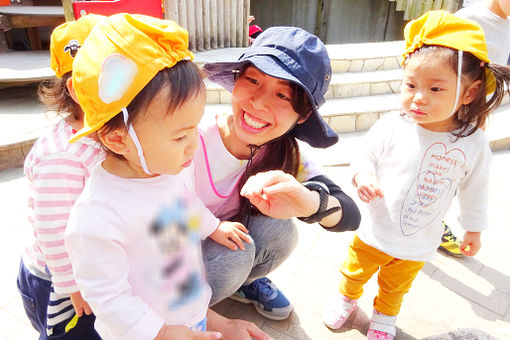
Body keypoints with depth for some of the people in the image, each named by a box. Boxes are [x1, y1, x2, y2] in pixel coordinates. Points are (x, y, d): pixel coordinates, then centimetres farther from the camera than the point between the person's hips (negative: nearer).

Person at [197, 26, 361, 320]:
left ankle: (244, 280, 8)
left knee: (280, 229, -23)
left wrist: (310, 202, -49)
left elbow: (351, 216, -28)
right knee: (234, 254, -31)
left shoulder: (287, 153, -18)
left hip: (233, 253, 3)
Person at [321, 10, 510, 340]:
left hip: (419, 243, 1)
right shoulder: (391, 127, -21)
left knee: (396, 287, 26)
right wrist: (362, 175, -28)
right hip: (375, 231, -1)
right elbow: (365, 157, -6)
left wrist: (473, 229, 10)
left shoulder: (474, 144, -15)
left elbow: (474, 191, 0)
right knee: (356, 271, 24)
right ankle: (347, 298, 56)